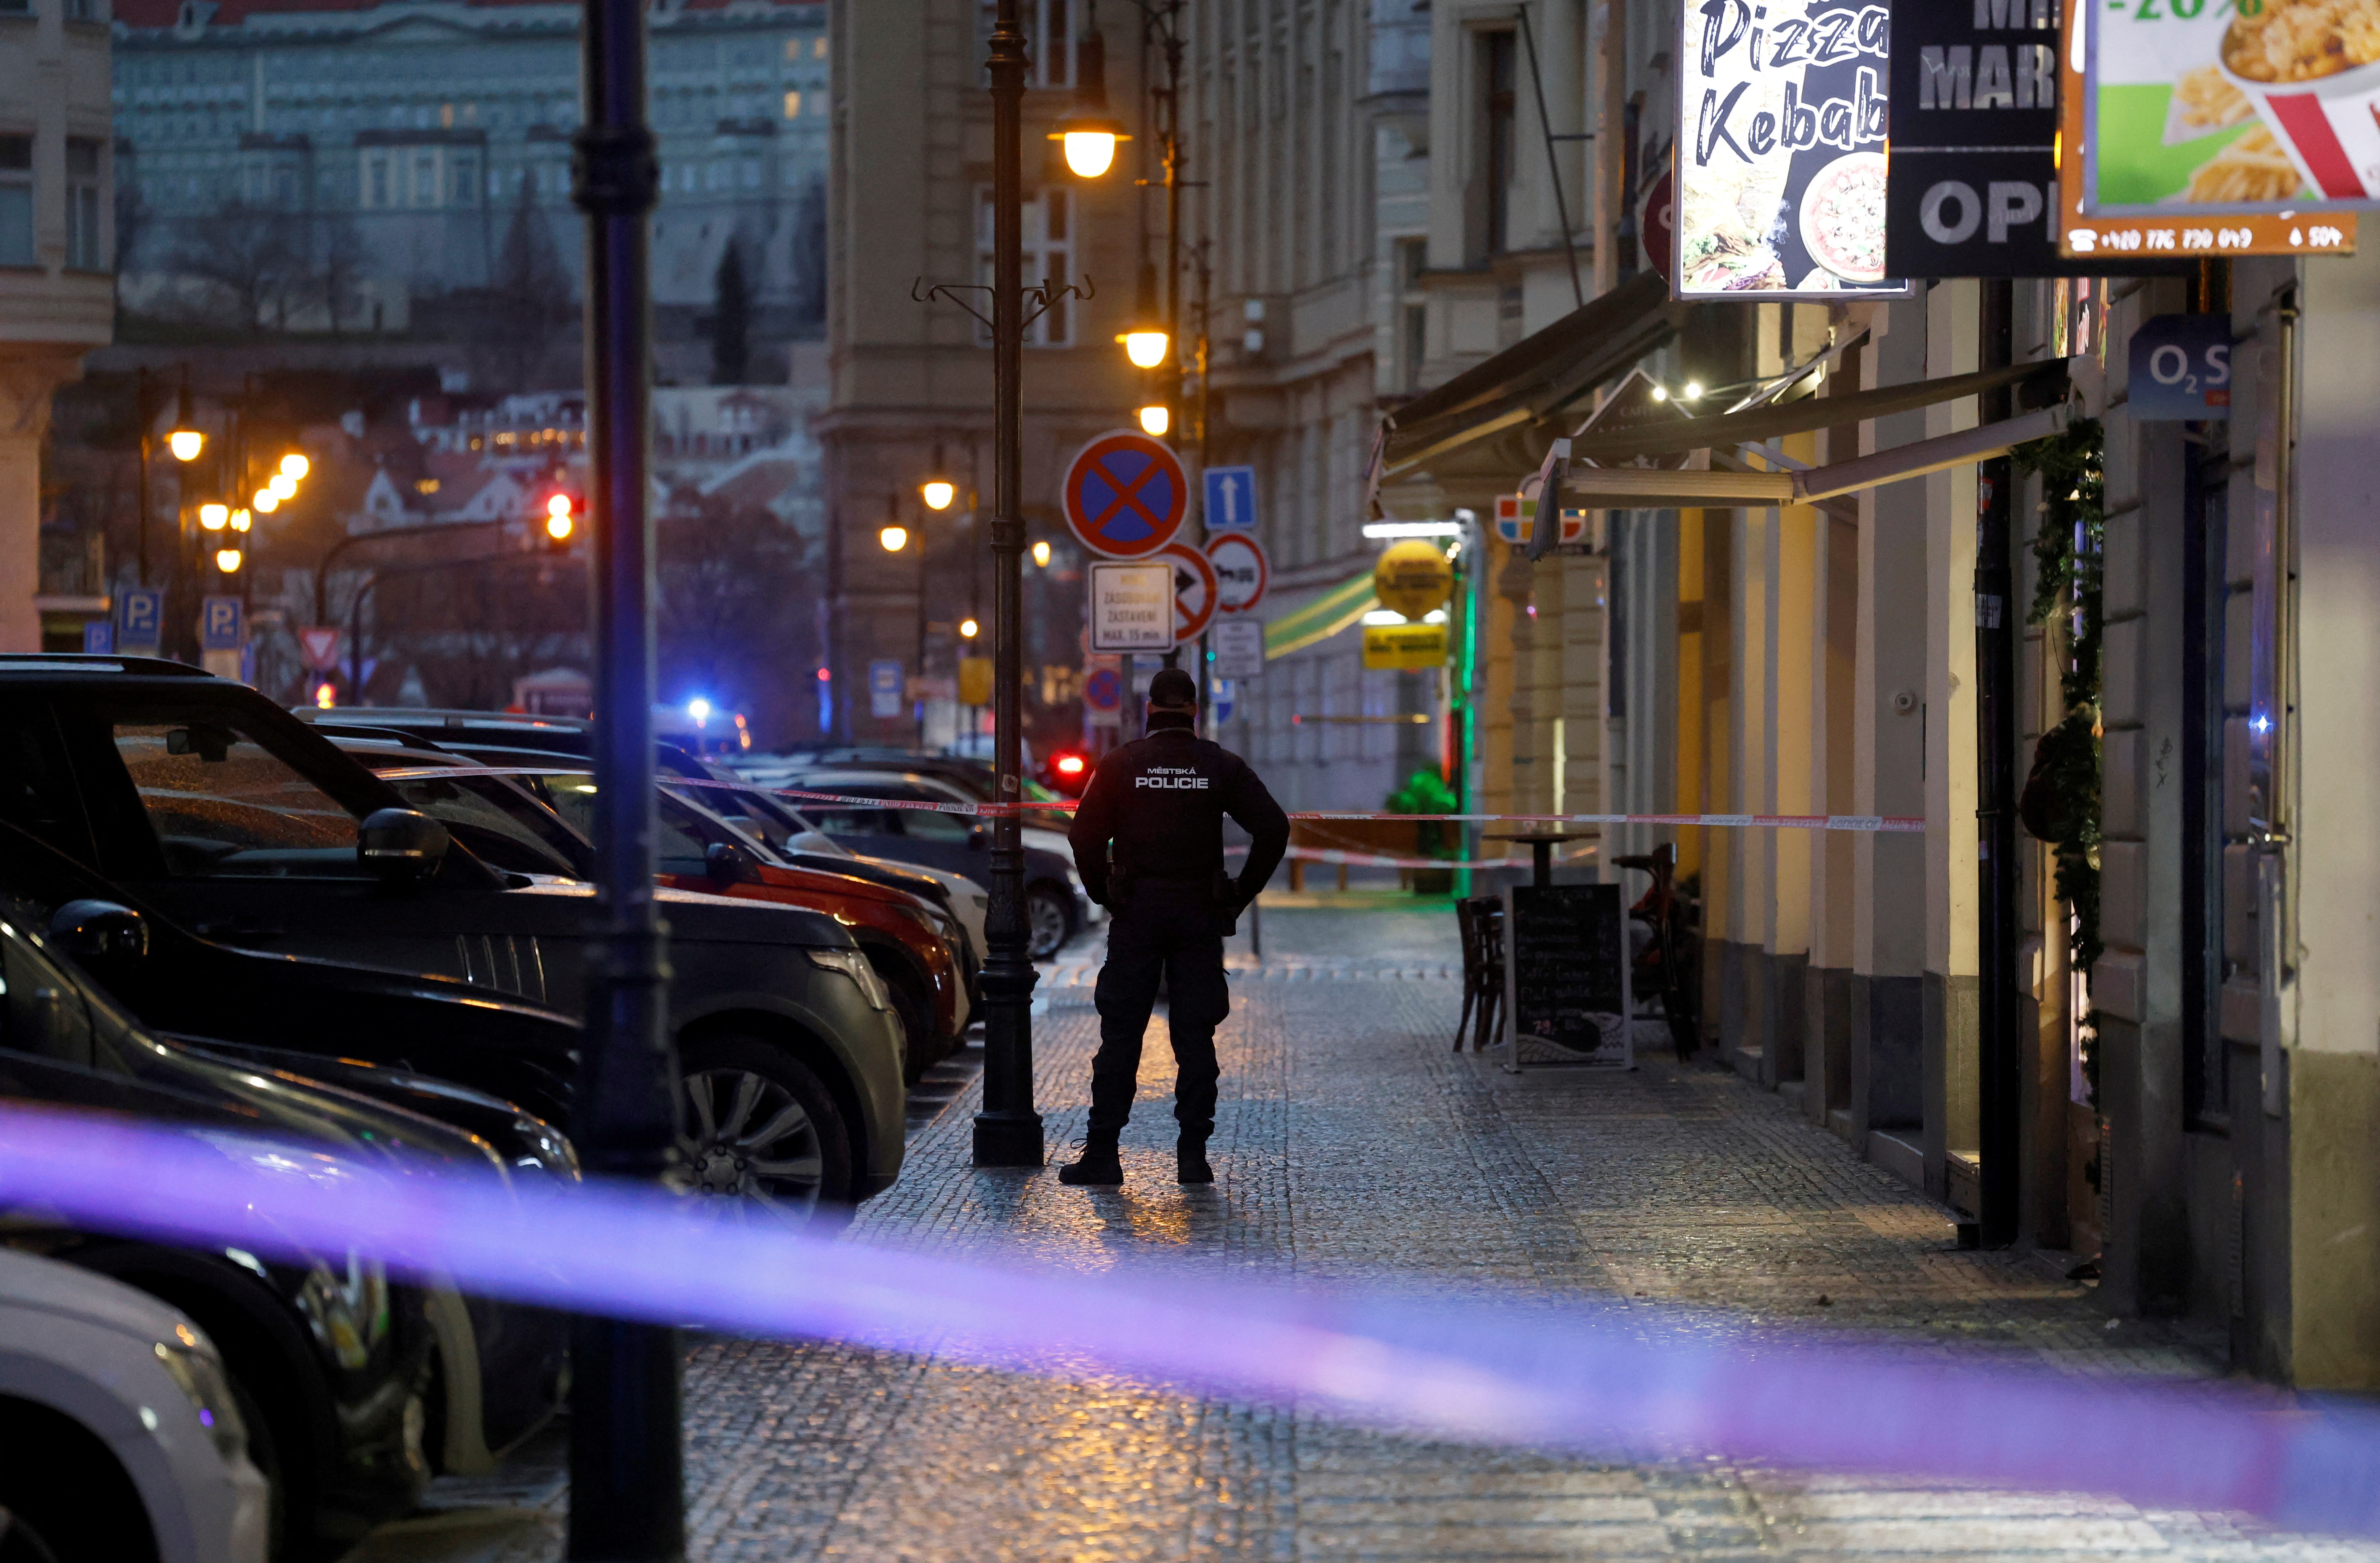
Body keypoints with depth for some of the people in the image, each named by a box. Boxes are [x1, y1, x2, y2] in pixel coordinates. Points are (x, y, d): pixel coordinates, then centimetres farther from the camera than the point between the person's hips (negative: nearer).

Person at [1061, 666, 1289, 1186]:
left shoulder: (1120, 764, 0)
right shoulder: (1221, 766, 2)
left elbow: (1086, 836, -6)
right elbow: (1274, 828, -3)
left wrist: (1104, 895, 6)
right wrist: (1239, 895, 4)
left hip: (1136, 913, -1)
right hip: (1200, 917, 1)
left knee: (1121, 1034, 3)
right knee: (1195, 1035, 5)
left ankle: (1102, 1152, 0)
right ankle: (1193, 1153, 2)